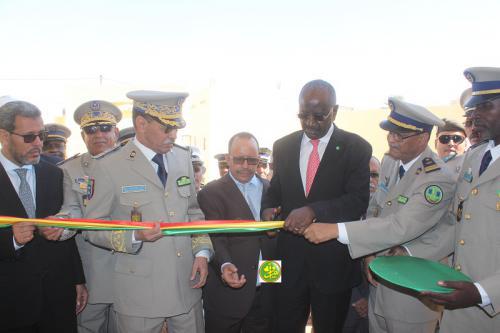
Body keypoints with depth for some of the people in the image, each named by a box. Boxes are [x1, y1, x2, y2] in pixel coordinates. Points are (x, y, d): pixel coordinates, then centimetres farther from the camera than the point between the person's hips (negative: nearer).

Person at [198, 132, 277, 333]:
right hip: (227, 292, -4)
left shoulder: (271, 189, 9)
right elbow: (215, 238, -15)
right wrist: (225, 266, -32)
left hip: (267, 292, 4)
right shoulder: (211, 193, -6)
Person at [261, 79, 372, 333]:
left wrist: (314, 210, -28)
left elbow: (358, 200, -15)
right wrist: (268, 209, -10)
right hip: (290, 257, 3)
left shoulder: (356, 148, -6)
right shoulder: (283, 146, 5)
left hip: (333, 261, -2)